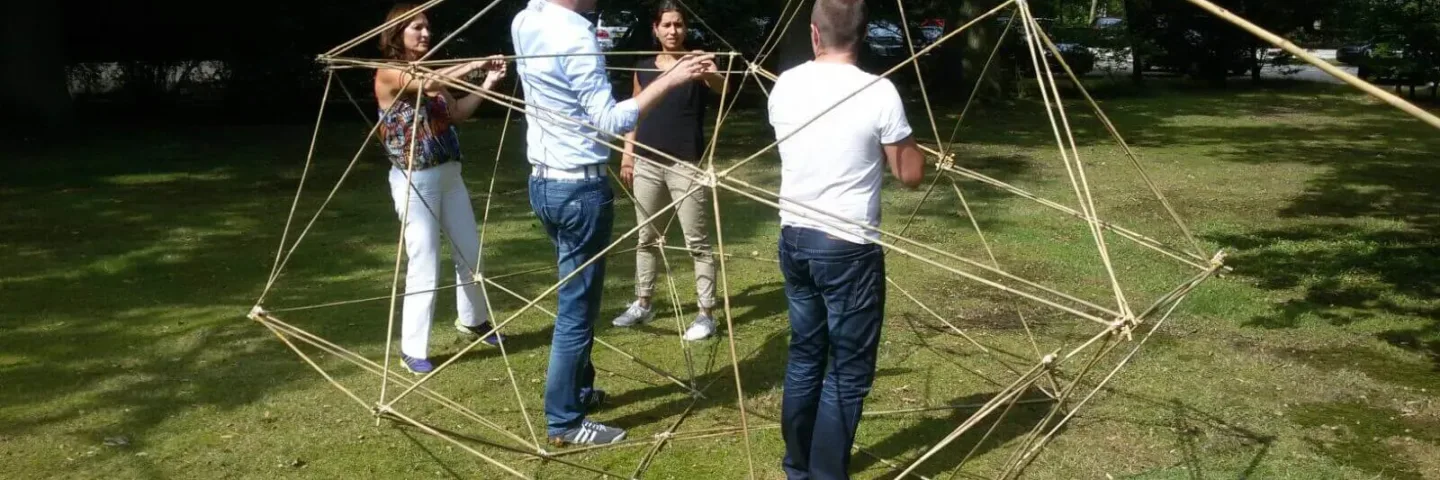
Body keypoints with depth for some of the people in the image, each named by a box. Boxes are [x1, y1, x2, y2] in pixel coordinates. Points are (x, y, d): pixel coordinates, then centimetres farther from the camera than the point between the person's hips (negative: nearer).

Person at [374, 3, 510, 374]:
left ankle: (472, 320, 37)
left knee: (470, 253, 16)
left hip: (449, 174, 8)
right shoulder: (388, 74, -10)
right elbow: (428, 85, -27)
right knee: (424, 266, -7)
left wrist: (486, 84, -7)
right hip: (414, 181, -7)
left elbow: (458, 113, 4)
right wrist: (474, 65, -19)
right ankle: (412, 348, 5)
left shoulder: (429, 72, 11)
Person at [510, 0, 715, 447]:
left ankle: (578, 389, 36)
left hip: (542, 181, 9)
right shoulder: (575, 36, -21)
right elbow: (610, 121, -23)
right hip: (580, 188, -9)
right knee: (577, 305, 1)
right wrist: (670, 79, -23)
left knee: (575, 296, 22)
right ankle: (564, 421, 11)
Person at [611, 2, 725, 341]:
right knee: (646, 238, 14)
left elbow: (721, 85, -25)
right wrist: (627, 154, 11)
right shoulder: (643, 68, 10)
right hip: (647, 163, 5)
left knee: (697, 241, -2)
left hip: (685, 164, -5)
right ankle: (643, 304, 27)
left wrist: (707, 72, -46)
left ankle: (706, 313, 3)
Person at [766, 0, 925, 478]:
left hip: (794, 238, 6)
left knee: (805, 356, 18)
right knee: (848, 371, 4)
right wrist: (908, 140, 14)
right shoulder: (879, 92, -13)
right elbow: (910, 174, -4)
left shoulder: (784, 85, 3)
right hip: (848, 249, -6)